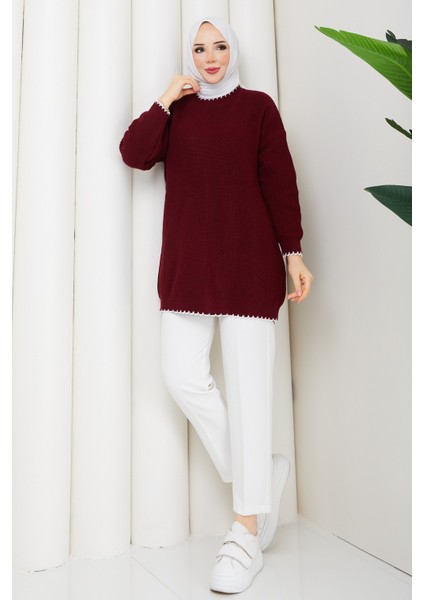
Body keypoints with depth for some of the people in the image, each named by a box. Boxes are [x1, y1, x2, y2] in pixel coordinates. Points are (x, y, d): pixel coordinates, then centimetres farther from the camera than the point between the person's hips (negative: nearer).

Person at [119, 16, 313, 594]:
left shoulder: (258, 106, 10)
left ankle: (247, 532, 7)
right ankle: (264, 470, 18)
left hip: (248, 262, -3)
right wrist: (164, 100, 3)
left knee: (247, 384, -5)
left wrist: (293, 252, -4)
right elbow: (135, 154, 4)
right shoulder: (176, 108, 19)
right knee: (183, 376, -3)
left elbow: (279, 181, 2)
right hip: (186, 263, 4)